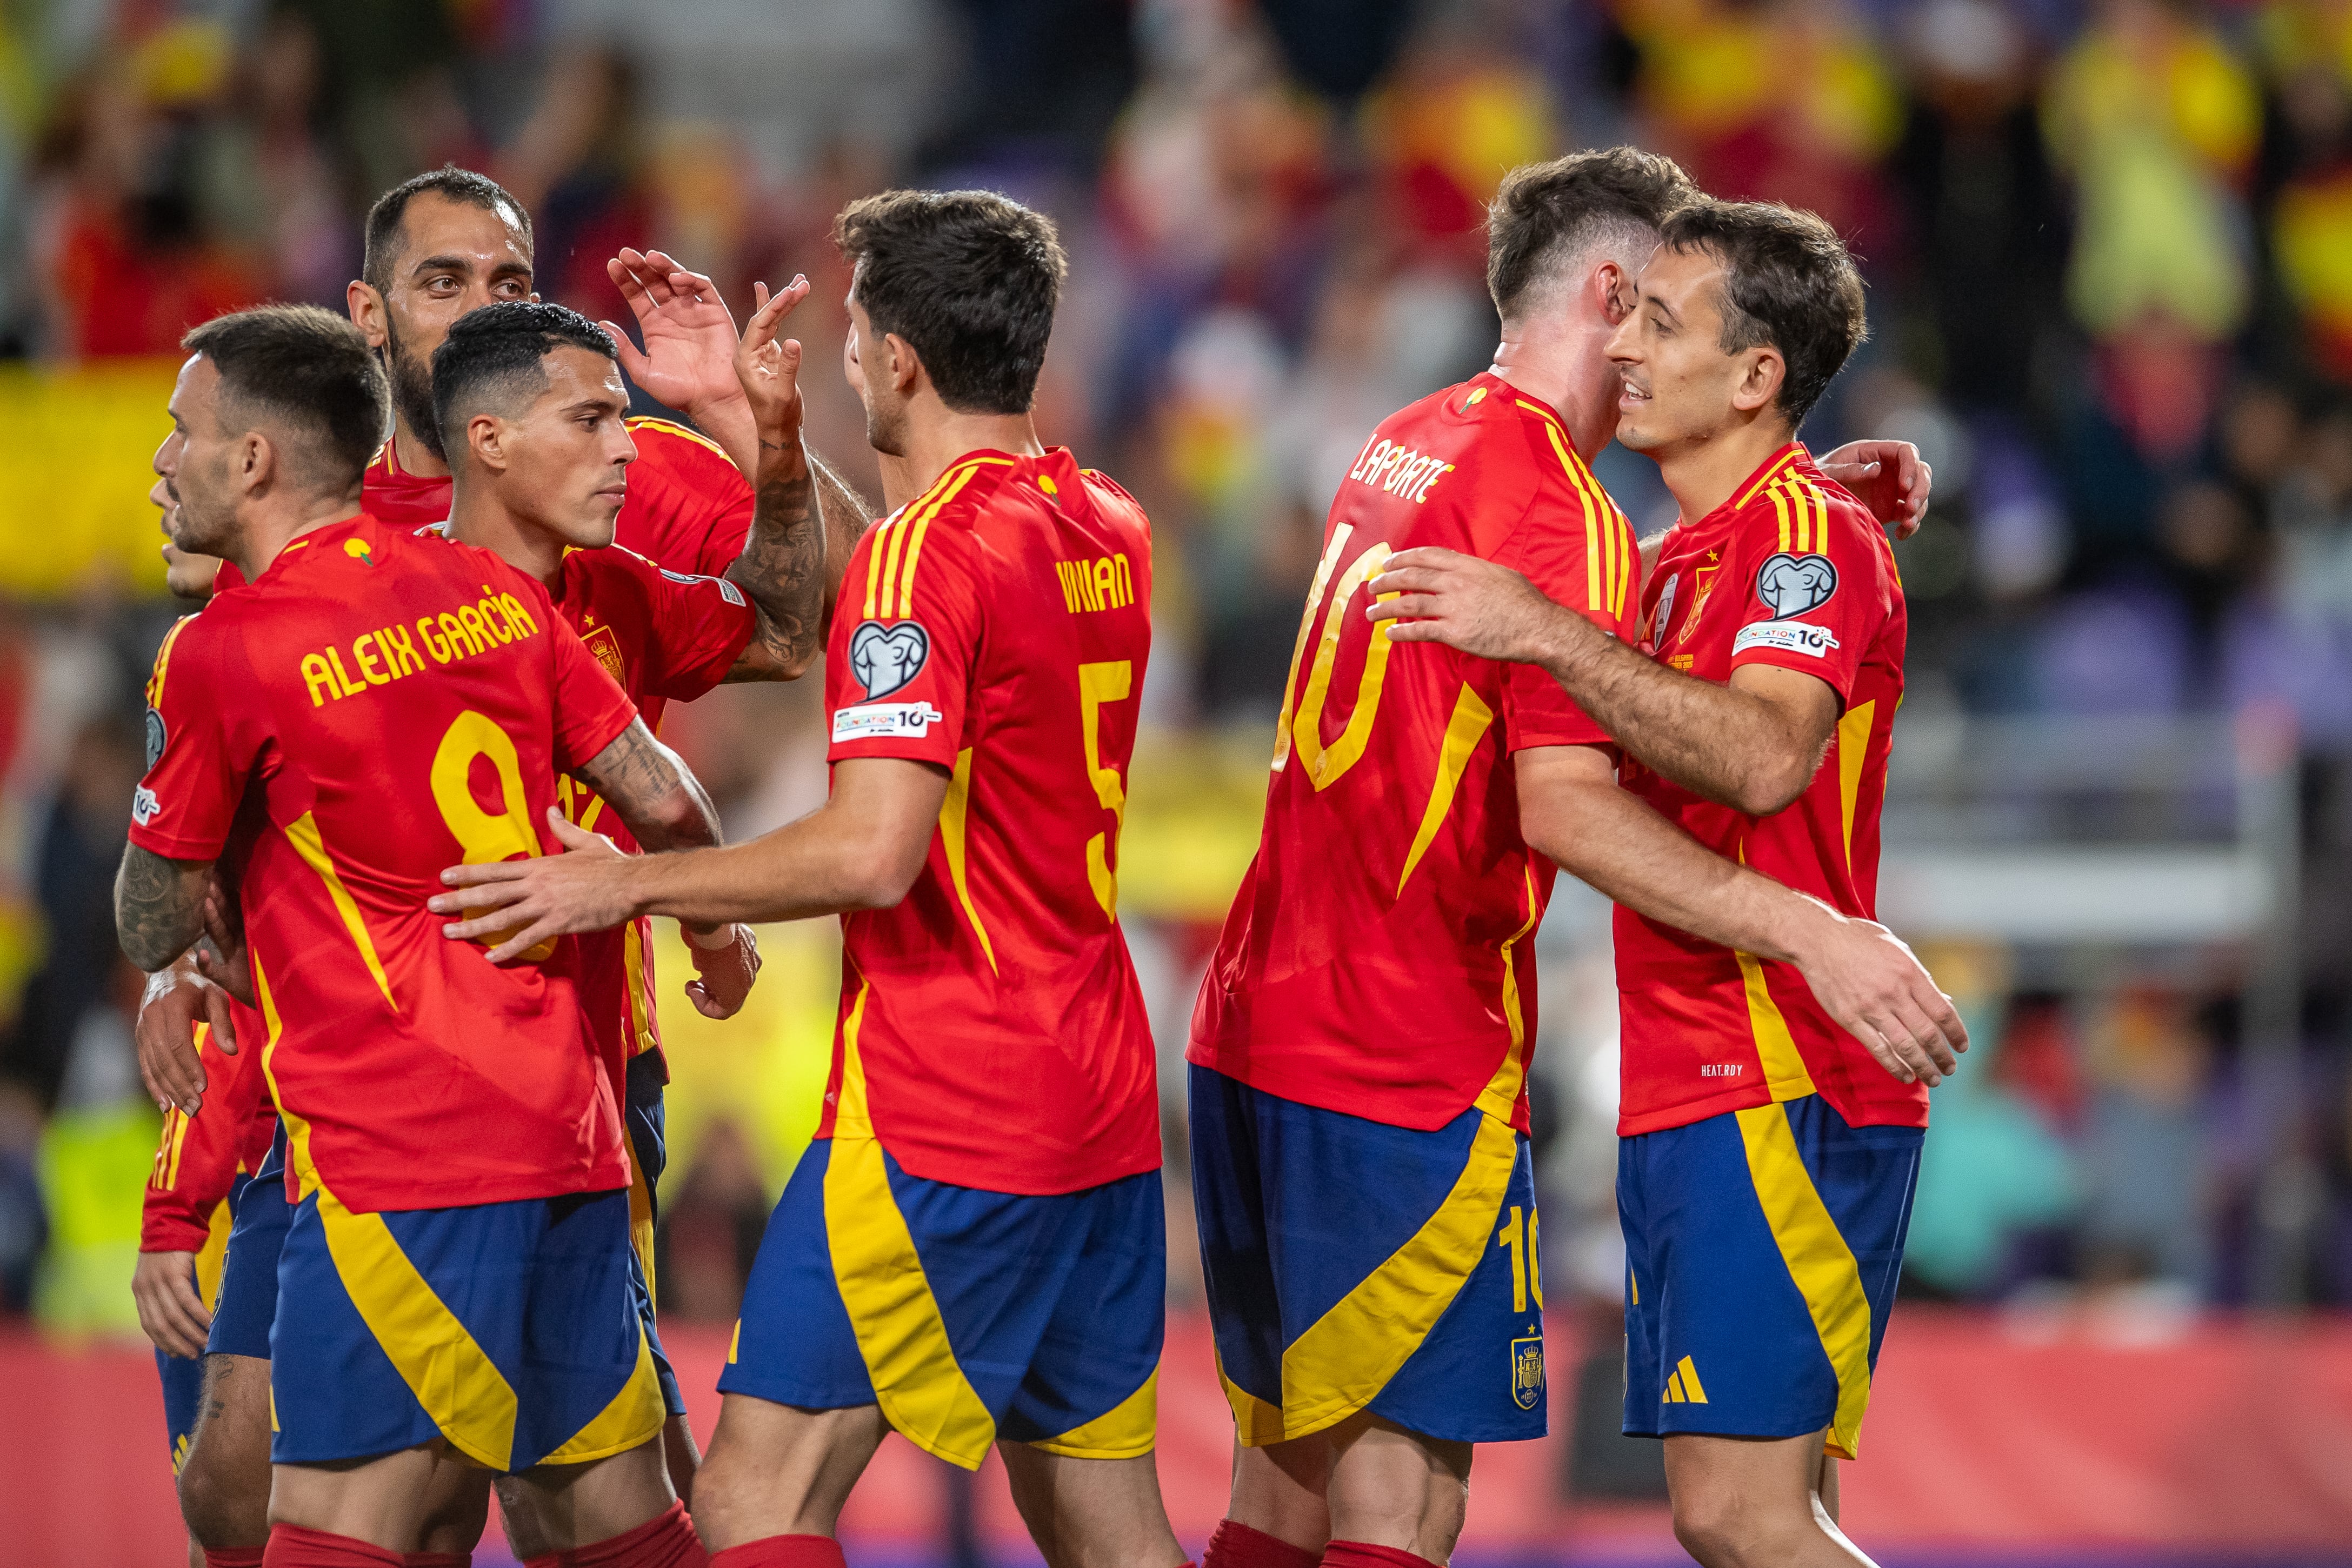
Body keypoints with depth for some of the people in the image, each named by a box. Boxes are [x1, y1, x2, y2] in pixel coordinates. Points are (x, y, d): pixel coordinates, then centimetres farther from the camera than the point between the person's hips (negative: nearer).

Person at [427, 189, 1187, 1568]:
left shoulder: (927, 550, -15)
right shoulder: (1111, 534, 11)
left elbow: (872, 853, -23)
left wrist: (631, 884, -13)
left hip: (940, 1118, -9)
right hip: (1107, 1110, 9)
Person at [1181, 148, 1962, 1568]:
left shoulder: (1417, 444, 14)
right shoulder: (1559, 512, -14)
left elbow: (1597, 635, 26)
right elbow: (1567, 808, -25)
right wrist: (1812, 934, -31)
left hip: (1259, 1028, 9)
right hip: (1408, 1069, -9)